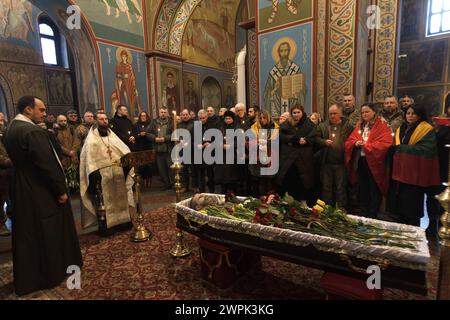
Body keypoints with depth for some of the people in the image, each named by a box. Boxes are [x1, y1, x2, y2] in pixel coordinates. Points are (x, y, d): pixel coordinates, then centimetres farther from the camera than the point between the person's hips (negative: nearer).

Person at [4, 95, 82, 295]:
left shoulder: (11, 130, 8)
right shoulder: (33, 131, -21)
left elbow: (18, 160, 13)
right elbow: (47, 165, -23)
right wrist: (61, 190, -15)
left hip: (22, 190, 9)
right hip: (41, 193, -9)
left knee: (27, 236, 19)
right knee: (49, 234, 8)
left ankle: (27, 278, 33)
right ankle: (52, 273, 25)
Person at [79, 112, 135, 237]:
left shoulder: (112, 135, 15)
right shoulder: (91, 139, 0)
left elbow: (123, 149, 8)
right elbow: (89, 157, -8)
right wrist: (93, 172, -19)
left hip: (118, 173, 5)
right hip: (102, 174, -5)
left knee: (119, 198, 11)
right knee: (103, 201, -1)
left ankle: (121, 221, 23)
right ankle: (105, 226, 8)